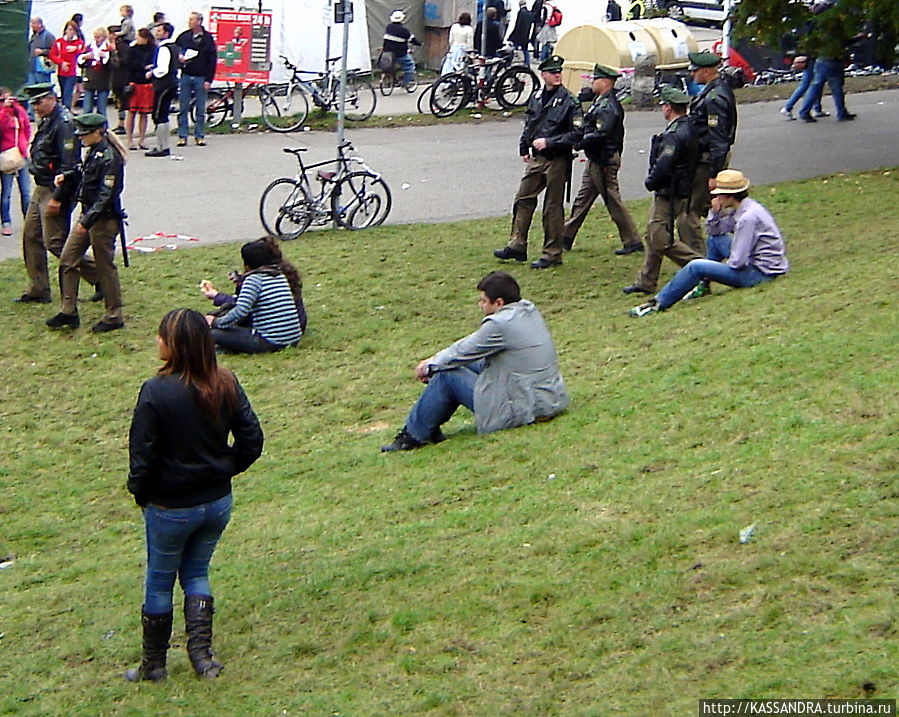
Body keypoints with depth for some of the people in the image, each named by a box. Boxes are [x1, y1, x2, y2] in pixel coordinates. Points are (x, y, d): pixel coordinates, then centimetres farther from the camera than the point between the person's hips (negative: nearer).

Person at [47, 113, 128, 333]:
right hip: (87, 215, 10)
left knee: (105, 265, 0)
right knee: (67, 260, 9)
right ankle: (68, 311, 16)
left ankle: (114, 317, 12)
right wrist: (66, 176, 12)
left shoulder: (109, 157, -19)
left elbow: (107, 194, -22)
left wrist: (88, 220, -24)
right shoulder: (94, 152, 9)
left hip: (104, 218, -10)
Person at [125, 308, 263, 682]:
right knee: (196, 574, 23)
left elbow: (143, 456, -17)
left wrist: (140, 493, 0)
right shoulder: (226, 385, -8)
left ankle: (154, 663, 28)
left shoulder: (156, 392, -23)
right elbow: (252, 440, -2)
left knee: (159, 581, 15)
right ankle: (202, 652, 14)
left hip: (170, 507, -4)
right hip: (218, 502, 4)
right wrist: (223, 471, 10)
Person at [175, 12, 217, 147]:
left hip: (201, 78, -2)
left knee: (200, 109, 4)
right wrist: (179, 59, -9)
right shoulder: (183, 37, 4)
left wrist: (209, 80, -6)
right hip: (185, 76, 2)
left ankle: (200, 136, 11)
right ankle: (182, 136, 6)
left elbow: (212, 60, 0)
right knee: (183, 109, 2)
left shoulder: (208, 38, 0)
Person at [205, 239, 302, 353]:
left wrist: (216, 322, -6)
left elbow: (241, 311, -21)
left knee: (214, 334, -8)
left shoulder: (254, 279, -8)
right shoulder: (279, 275, 14)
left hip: (270, 343, -8)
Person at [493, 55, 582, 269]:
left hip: (557, 160, -6)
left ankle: (552, 254, 9)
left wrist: (549, 142, -18)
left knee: (553, 207, 1)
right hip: (536, 158, 6)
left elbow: (576, 133, -14)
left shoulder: (568, 101, -11)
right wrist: (524, 149, 15)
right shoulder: (536, 98, 8)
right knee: (523, 199, 8)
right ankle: (517, 246, 17)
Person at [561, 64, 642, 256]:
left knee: (613, 201, -3)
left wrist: (578, 142, -19)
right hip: (596, 160, 10)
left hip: (603, 161, -10)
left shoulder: (607, 106, -19)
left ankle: (633, 242, 4)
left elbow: (600, 135, -25)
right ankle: (566, 238, 21)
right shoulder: (601, 102, 12)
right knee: (583, 199, 14)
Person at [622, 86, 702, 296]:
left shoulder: (674, 135, -22)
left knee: (660, 239, -9)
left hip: (669, 194, -11)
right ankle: (646, 282, 22)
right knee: (654, 235, 16)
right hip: (678, 191, 11)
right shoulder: (688, 128, 10)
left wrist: (650, 182, -8)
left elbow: (663, 165, -26)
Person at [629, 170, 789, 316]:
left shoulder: (748, 217, -22)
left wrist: (725, 266, -3)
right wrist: (715, 213, 0)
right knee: (715, 240, 21)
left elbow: (737, 262, -24)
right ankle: (703, 285, 19)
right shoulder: (748, 207, 8)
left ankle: (660, 303, -5)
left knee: (695, 267, -15)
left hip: (760, 272, -10)